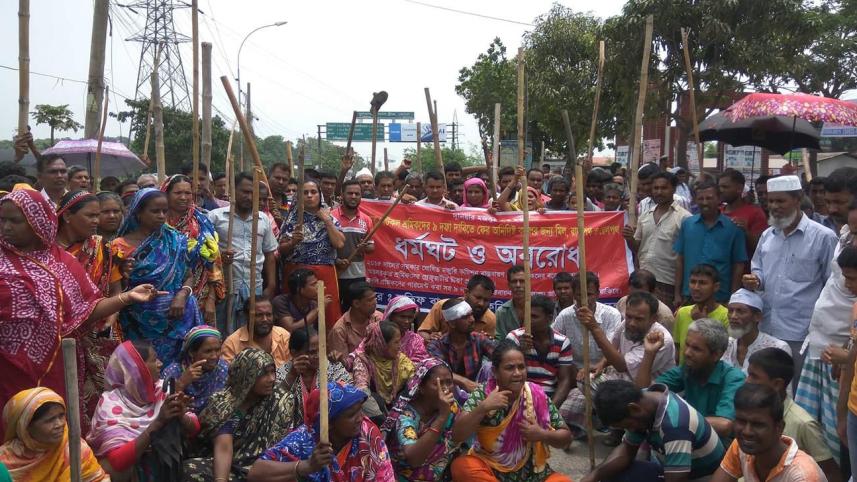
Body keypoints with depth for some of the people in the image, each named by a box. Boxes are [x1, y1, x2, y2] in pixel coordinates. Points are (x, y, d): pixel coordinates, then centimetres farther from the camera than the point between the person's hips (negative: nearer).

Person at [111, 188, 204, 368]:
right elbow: (116, 289, -1)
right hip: (140, 323, -2)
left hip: (176, 318, 2)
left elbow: (189, 276, 7)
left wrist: (183, 294, -10)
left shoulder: (175, 240, 4)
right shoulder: (121, 246, -2)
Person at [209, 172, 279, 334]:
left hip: (255, 288, 3)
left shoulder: (264, 220, 12)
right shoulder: (215, 216, 0)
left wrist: (271, 286, 10)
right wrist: (217, 257, -20)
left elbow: (270, 254, 15)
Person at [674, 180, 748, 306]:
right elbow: (680, 260, 7)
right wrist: (677, 294, 4)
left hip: (721, 298, -2)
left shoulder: (733, 228, -3)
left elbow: (738, 265, -1)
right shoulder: (687, 224, 4)